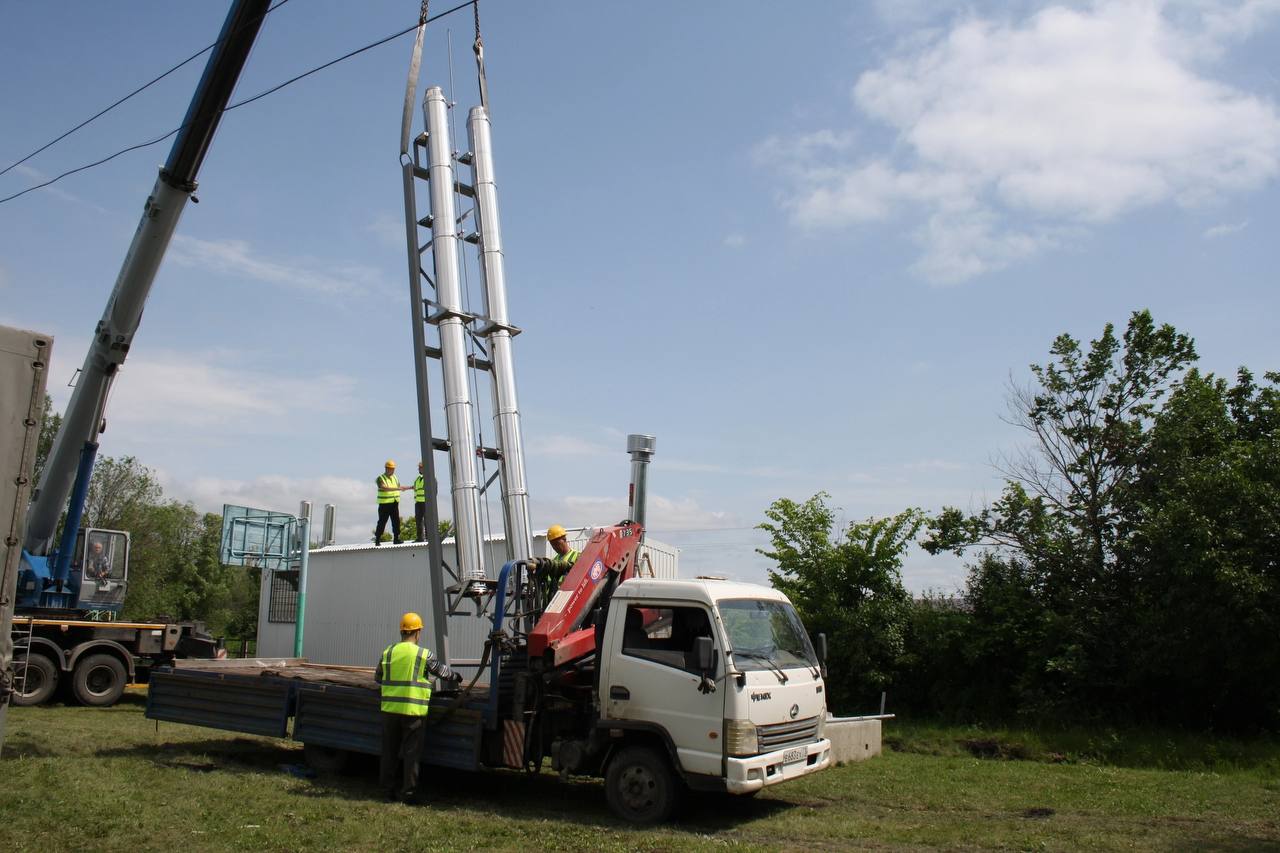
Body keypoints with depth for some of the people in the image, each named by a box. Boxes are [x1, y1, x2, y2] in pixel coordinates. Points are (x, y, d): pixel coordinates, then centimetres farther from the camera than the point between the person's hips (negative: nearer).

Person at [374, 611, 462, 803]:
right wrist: (456, 677, 27)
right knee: (411, 753, 5)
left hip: (390, 709, 4)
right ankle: (408, 792, 8)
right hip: (414, 711, -4)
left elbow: (377, 678, 16)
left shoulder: (388, 652, 4)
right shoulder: (424, 654, -7)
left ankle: (389, 789, 20)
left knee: (390, 751, 14)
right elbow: (443, 671, 7)